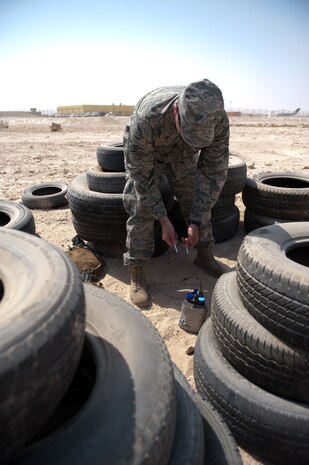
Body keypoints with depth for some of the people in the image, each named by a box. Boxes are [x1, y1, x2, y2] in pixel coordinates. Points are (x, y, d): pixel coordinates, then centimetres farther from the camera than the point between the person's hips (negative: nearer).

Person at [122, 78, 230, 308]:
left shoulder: (217, 119, -32)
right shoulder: (146, 118, -42)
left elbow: (215, 172, -24)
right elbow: (142, 176, -31)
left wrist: (196, 222, -28)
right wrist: (164, 220, -29)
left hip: (182, 153, 3)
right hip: (143, 153, -3)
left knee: (199, 198, -1)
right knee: (141, 208, -14)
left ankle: (205, 255, 19)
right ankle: (137, 273, -2)